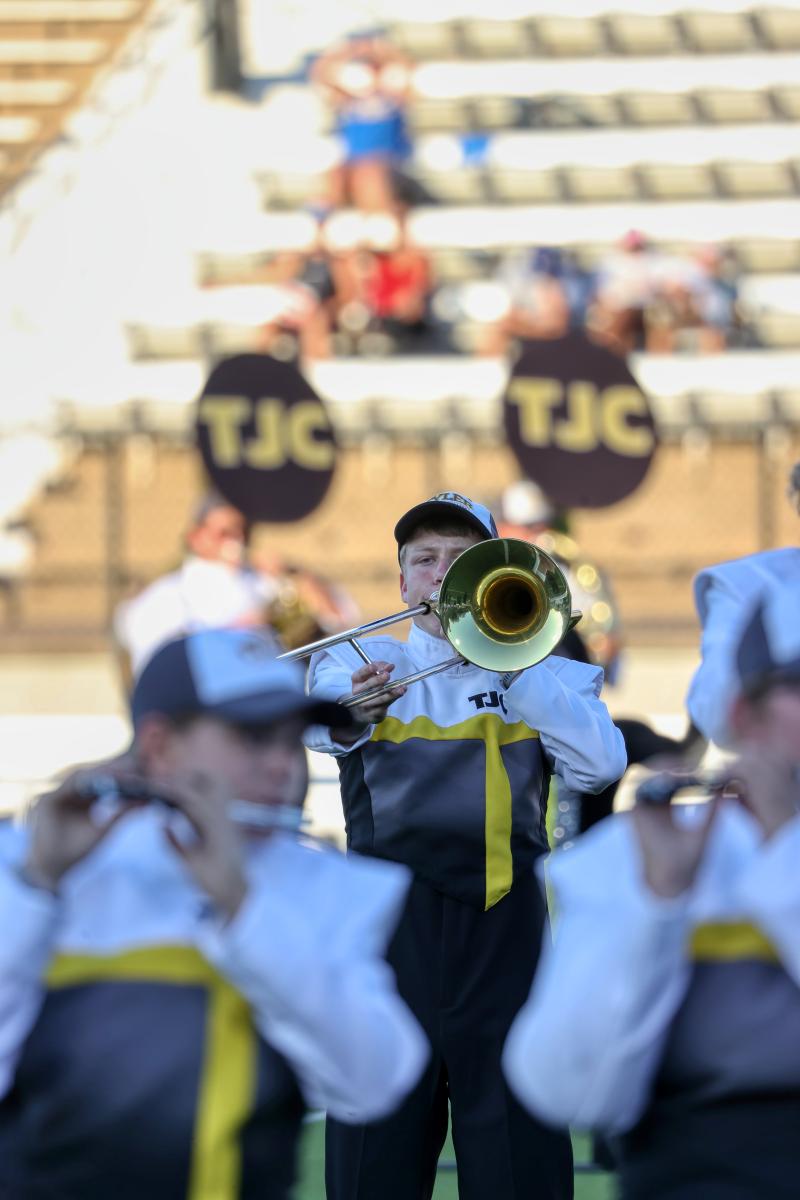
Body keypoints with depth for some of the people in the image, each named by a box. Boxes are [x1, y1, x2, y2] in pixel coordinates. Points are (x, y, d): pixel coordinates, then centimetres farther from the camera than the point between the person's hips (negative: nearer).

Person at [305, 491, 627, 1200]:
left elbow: (601, 765, -3)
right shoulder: (364, 662, 15)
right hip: (391, 921, 0)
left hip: (504, 922, 0)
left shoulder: (548, 674, 16)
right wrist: (353, 708, -33)